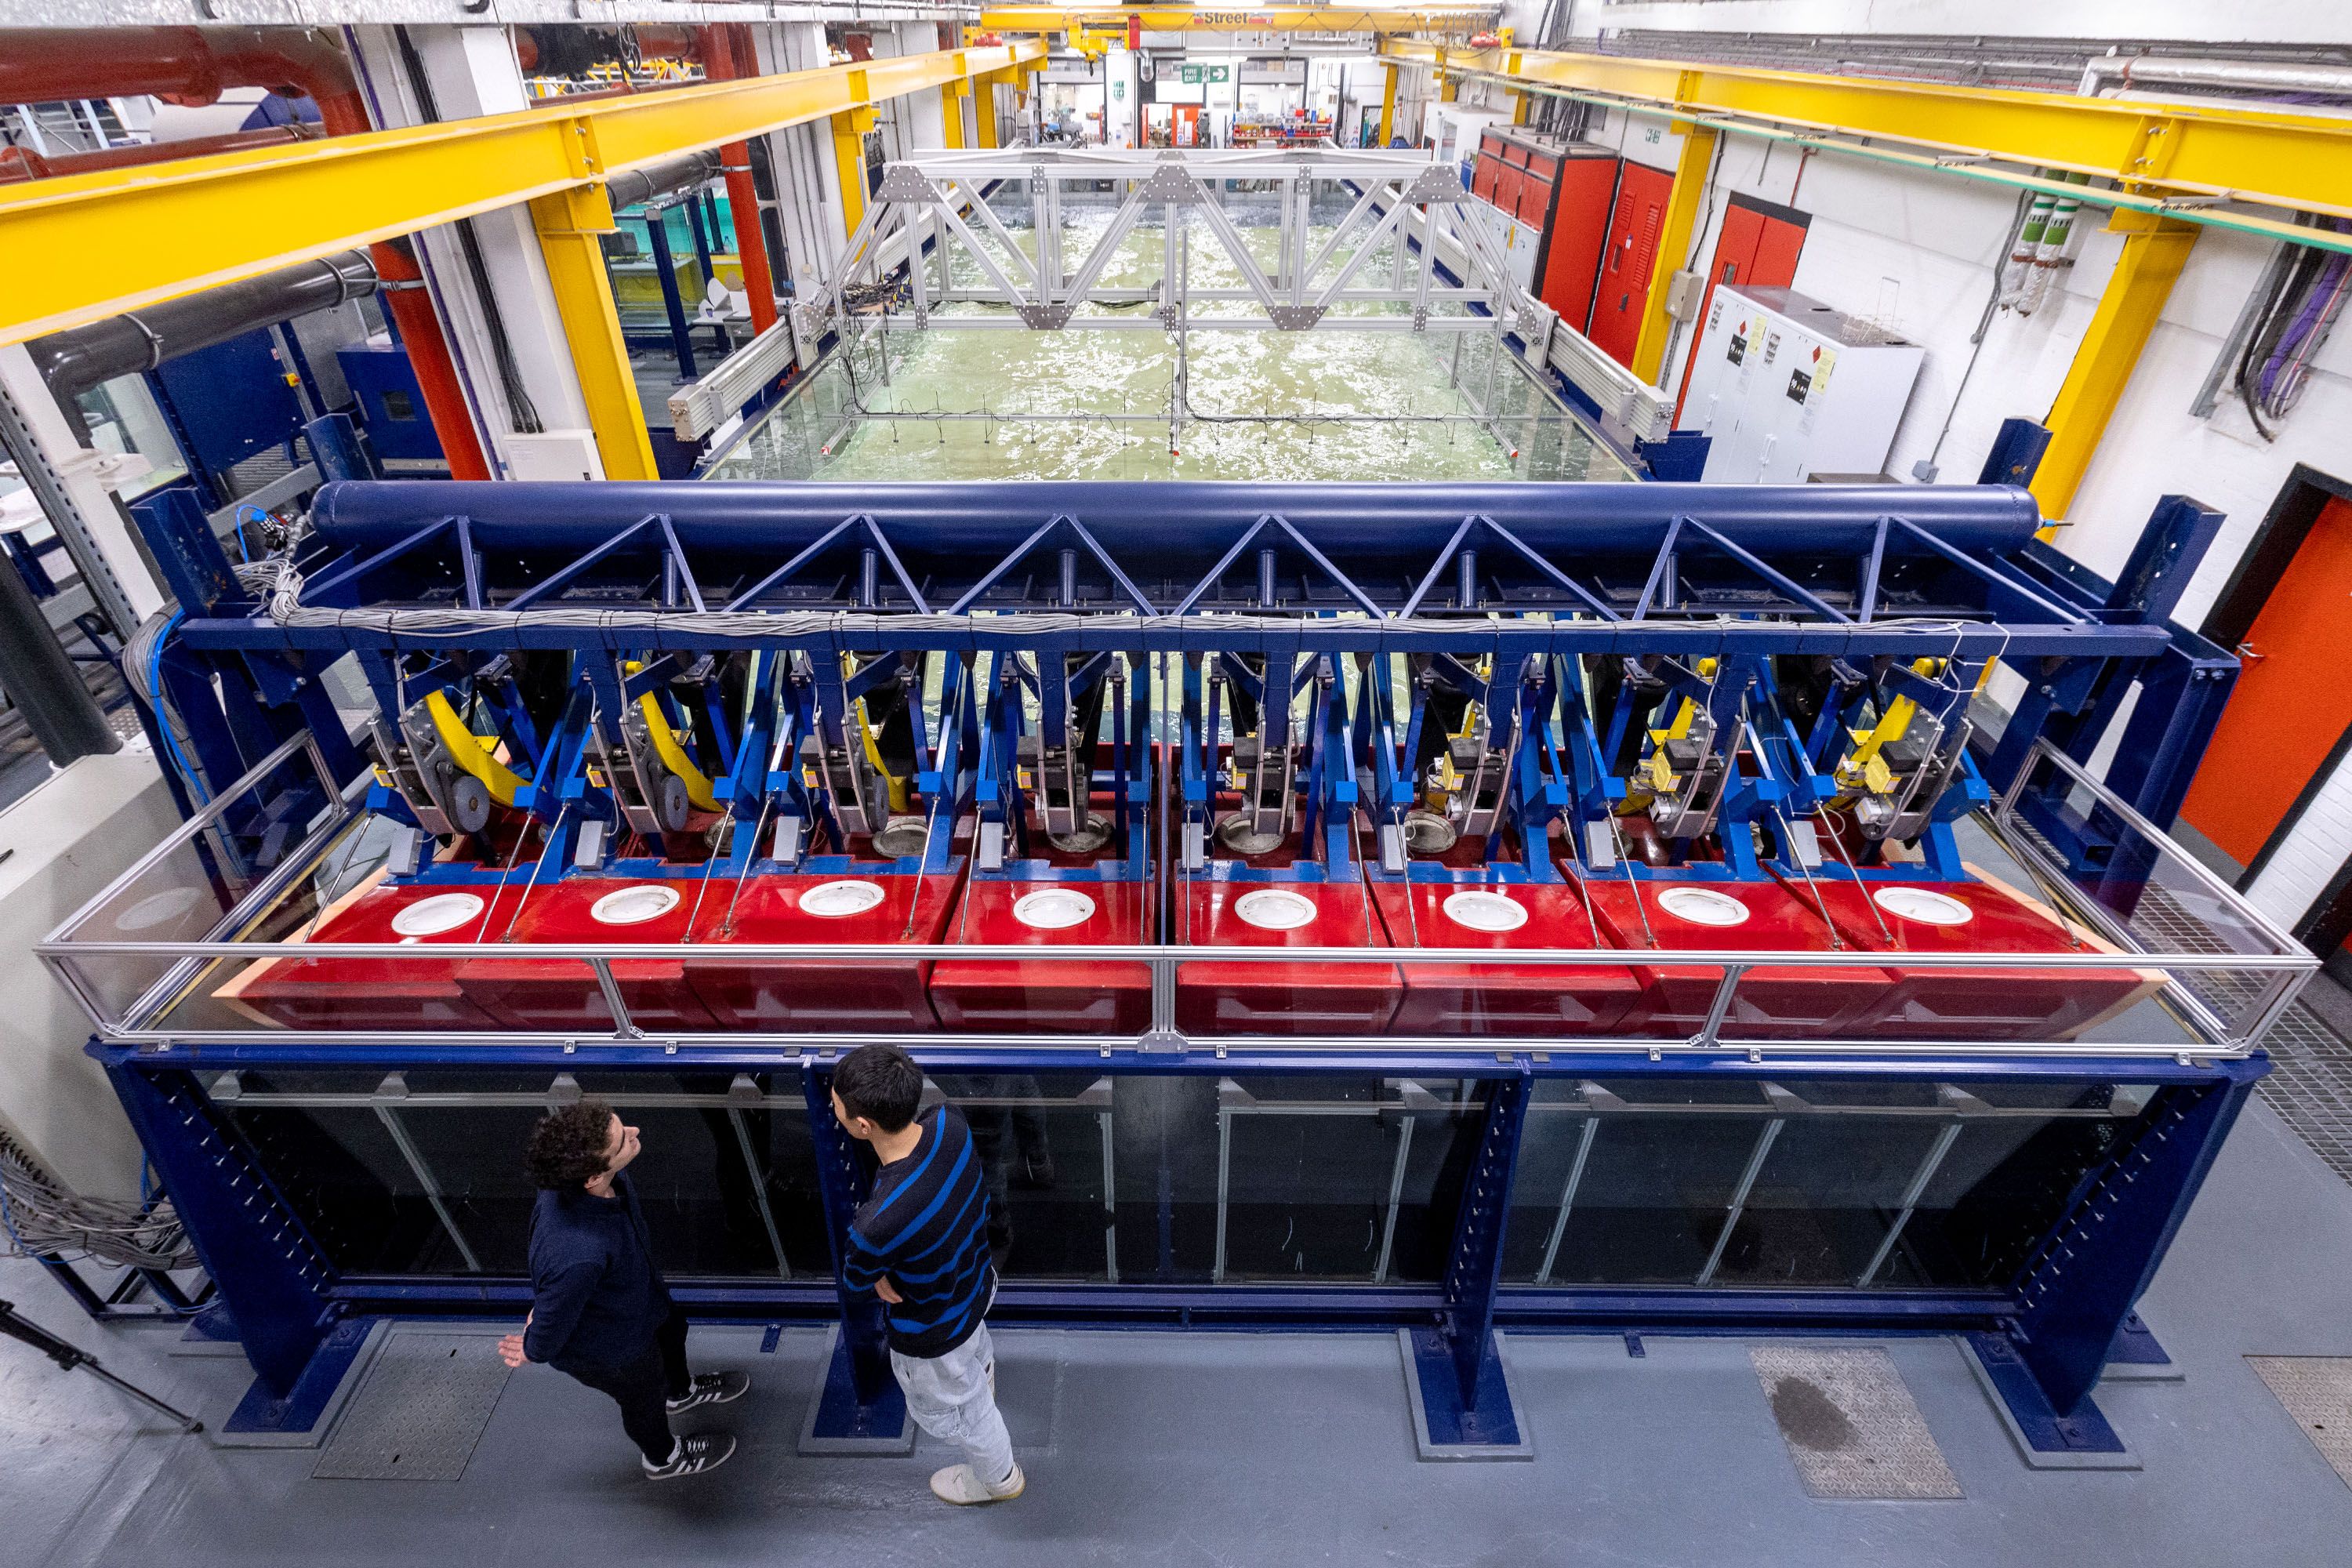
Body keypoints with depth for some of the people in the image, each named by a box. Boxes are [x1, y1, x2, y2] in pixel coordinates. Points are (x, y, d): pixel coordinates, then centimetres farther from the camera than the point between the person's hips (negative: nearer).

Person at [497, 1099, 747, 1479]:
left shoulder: (583, 1169, -30)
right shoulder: (578, 1257, -52)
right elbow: (551, 1322, -30)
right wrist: (534, 1350, -6)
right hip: (609, 1347, -6)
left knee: (672, 1329, 33)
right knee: (645, 1396, 26)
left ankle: (681, 1392, 68)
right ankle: (663, 1458, 61)